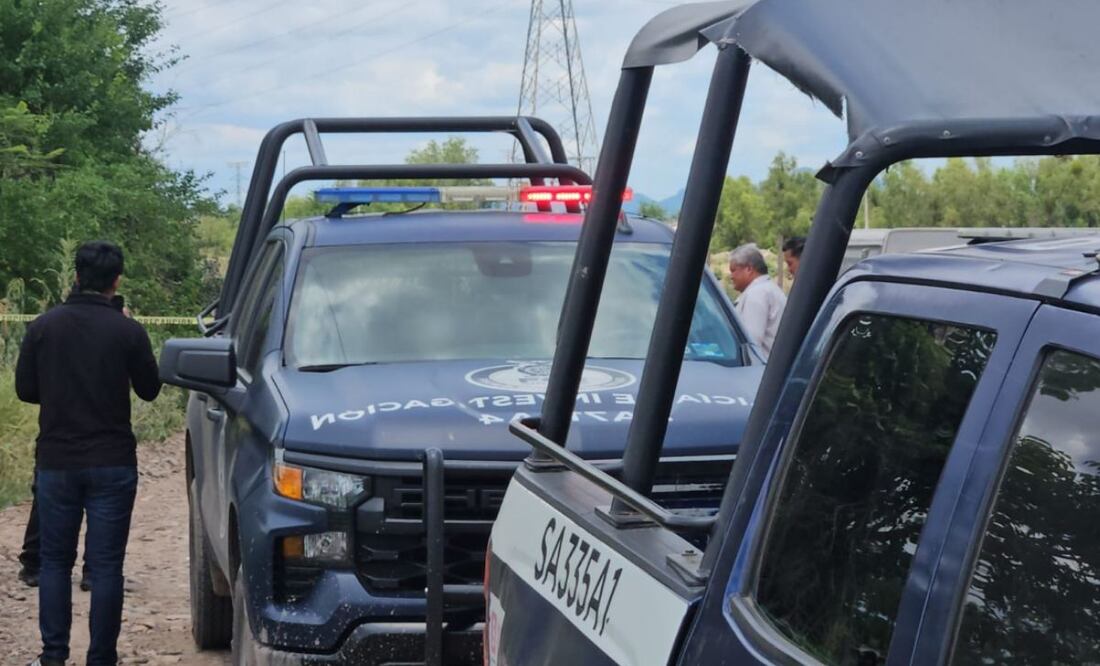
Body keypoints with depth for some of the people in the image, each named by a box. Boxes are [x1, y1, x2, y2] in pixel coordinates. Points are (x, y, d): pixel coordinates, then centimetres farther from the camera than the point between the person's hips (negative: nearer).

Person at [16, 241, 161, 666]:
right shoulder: (127, 330, -8)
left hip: (56, 461, 2)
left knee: (55, 561, 13)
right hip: (112, 463, -2)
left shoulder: (44, 326, -3)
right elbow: (149, 389, 3)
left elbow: (25, 389, 3)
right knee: (106, 566, 4)